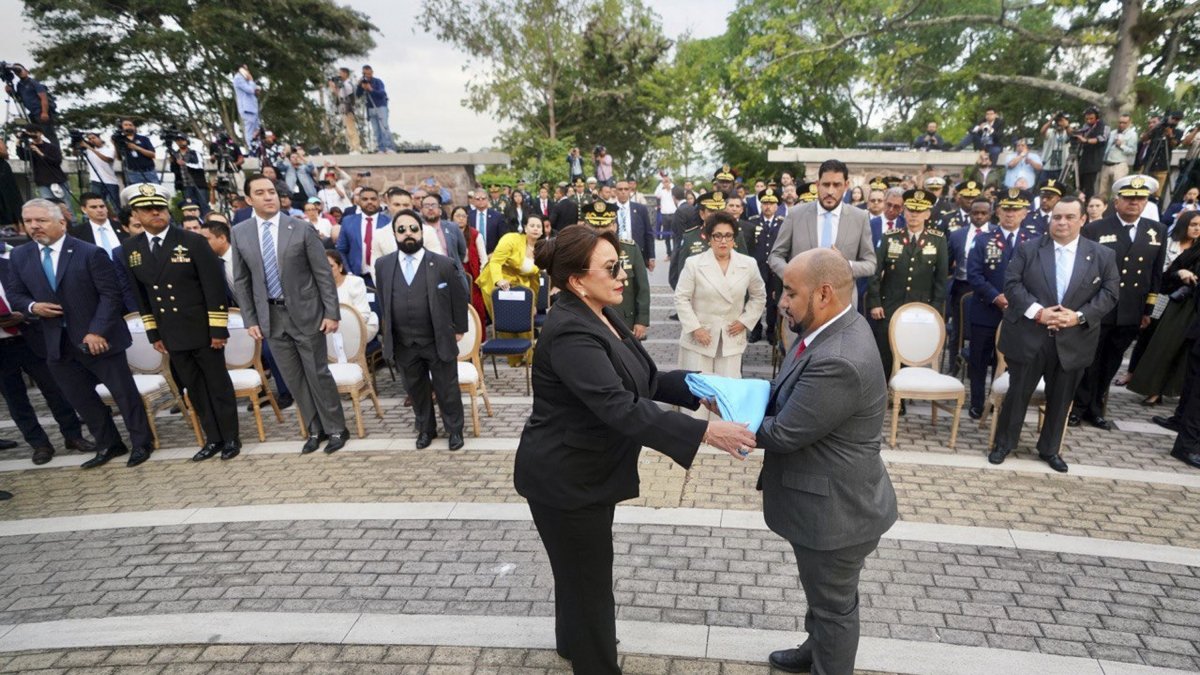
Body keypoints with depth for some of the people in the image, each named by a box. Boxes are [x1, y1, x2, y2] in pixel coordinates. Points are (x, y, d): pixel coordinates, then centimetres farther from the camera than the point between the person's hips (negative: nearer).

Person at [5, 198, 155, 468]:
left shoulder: (90, 253, -10)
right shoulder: (19, 256, 7)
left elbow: (110, 294, -13)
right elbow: (14, 293, 15)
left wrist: (97, 331, -19)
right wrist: (32, 306, -8)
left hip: (96, 337, -6)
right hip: (57, 343, 6)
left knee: (123, 392, 3)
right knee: (81, 398, 14)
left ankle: (142, 442, 17)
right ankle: (108, 445, 28)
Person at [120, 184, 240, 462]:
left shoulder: (193, 241, -9)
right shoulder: (130, 250, 6)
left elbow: (214, 287, -11)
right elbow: (140, 295, 11)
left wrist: (218, 328, -14)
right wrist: (153, 333, 9)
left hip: (203, 330, -4)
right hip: (171, 334, 5)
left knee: (218, 385, 5)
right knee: (194, 389, 12)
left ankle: (231, 438, 17)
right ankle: (213, 438, 24)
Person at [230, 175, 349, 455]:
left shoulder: (301, 229, -6)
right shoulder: (239, 233, 3)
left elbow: (324, 274, -5)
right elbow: (241, 281, 7)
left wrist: (332, 313, -9)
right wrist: (250, 320, 2)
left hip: (305, 312, -3)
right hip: (270, 316, 3)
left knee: (318, 373, 2)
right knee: (294, 379, 10)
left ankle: (336, 429, 16)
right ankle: (315, 430, 23)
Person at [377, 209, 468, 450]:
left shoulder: (443, 264, -8)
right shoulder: (383, 265, 2)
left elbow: (459, 298, -1)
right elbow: (382, 301, 12)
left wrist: (459, 329, 1)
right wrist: (388, 333, 11)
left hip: (439, 340, -3)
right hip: (404, 344, 3)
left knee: (446, 388, 9)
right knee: (416, 389, 17)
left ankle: (454, 430, 29)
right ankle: (425, 429, 37)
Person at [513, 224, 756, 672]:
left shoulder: (601, 315, 1)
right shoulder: (570, 333, -29)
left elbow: (646, 380, 8)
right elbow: (622, 408, -37)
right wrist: (705, 432, -38)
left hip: (585, 470, 10)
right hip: (563, 477, -9)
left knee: (580, 567, 28)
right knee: (588, 576, 10)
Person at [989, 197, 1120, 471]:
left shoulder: (1103, 255, 3)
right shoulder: (1027, 250, -1)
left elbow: (1109, 293, 1)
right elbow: (1011, 283, -7)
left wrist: (1079, 316, -15)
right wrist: (1037, 311, -19)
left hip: (1073, 341, 2)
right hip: (1028, 337, -2)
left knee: (1060, 399, 14)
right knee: (1017, 394, 6)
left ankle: (1050, 449, 30)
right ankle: (1004, 443, 21)